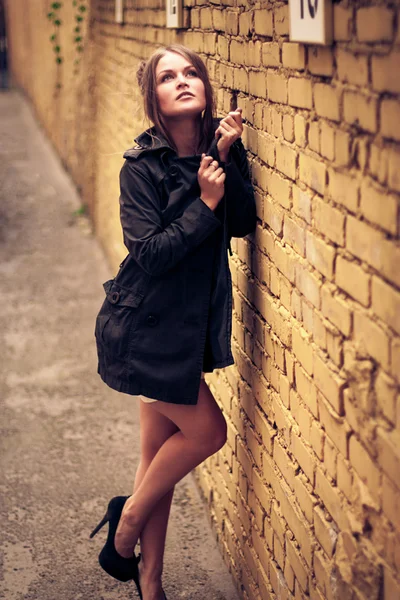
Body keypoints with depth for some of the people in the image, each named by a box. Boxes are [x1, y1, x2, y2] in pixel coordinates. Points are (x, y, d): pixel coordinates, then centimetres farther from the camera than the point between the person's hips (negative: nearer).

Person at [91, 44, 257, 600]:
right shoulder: (142, 166, -14)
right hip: (145, 330, -6)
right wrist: (204, 204, -22)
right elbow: (149, 253, -20)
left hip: (191, 322, 6)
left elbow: (242, 223, -10)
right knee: (207, 430, -2)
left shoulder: (222, 151, 2)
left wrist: (229, 156, -18)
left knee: (162, 450, 13)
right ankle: (129, 517, 22)